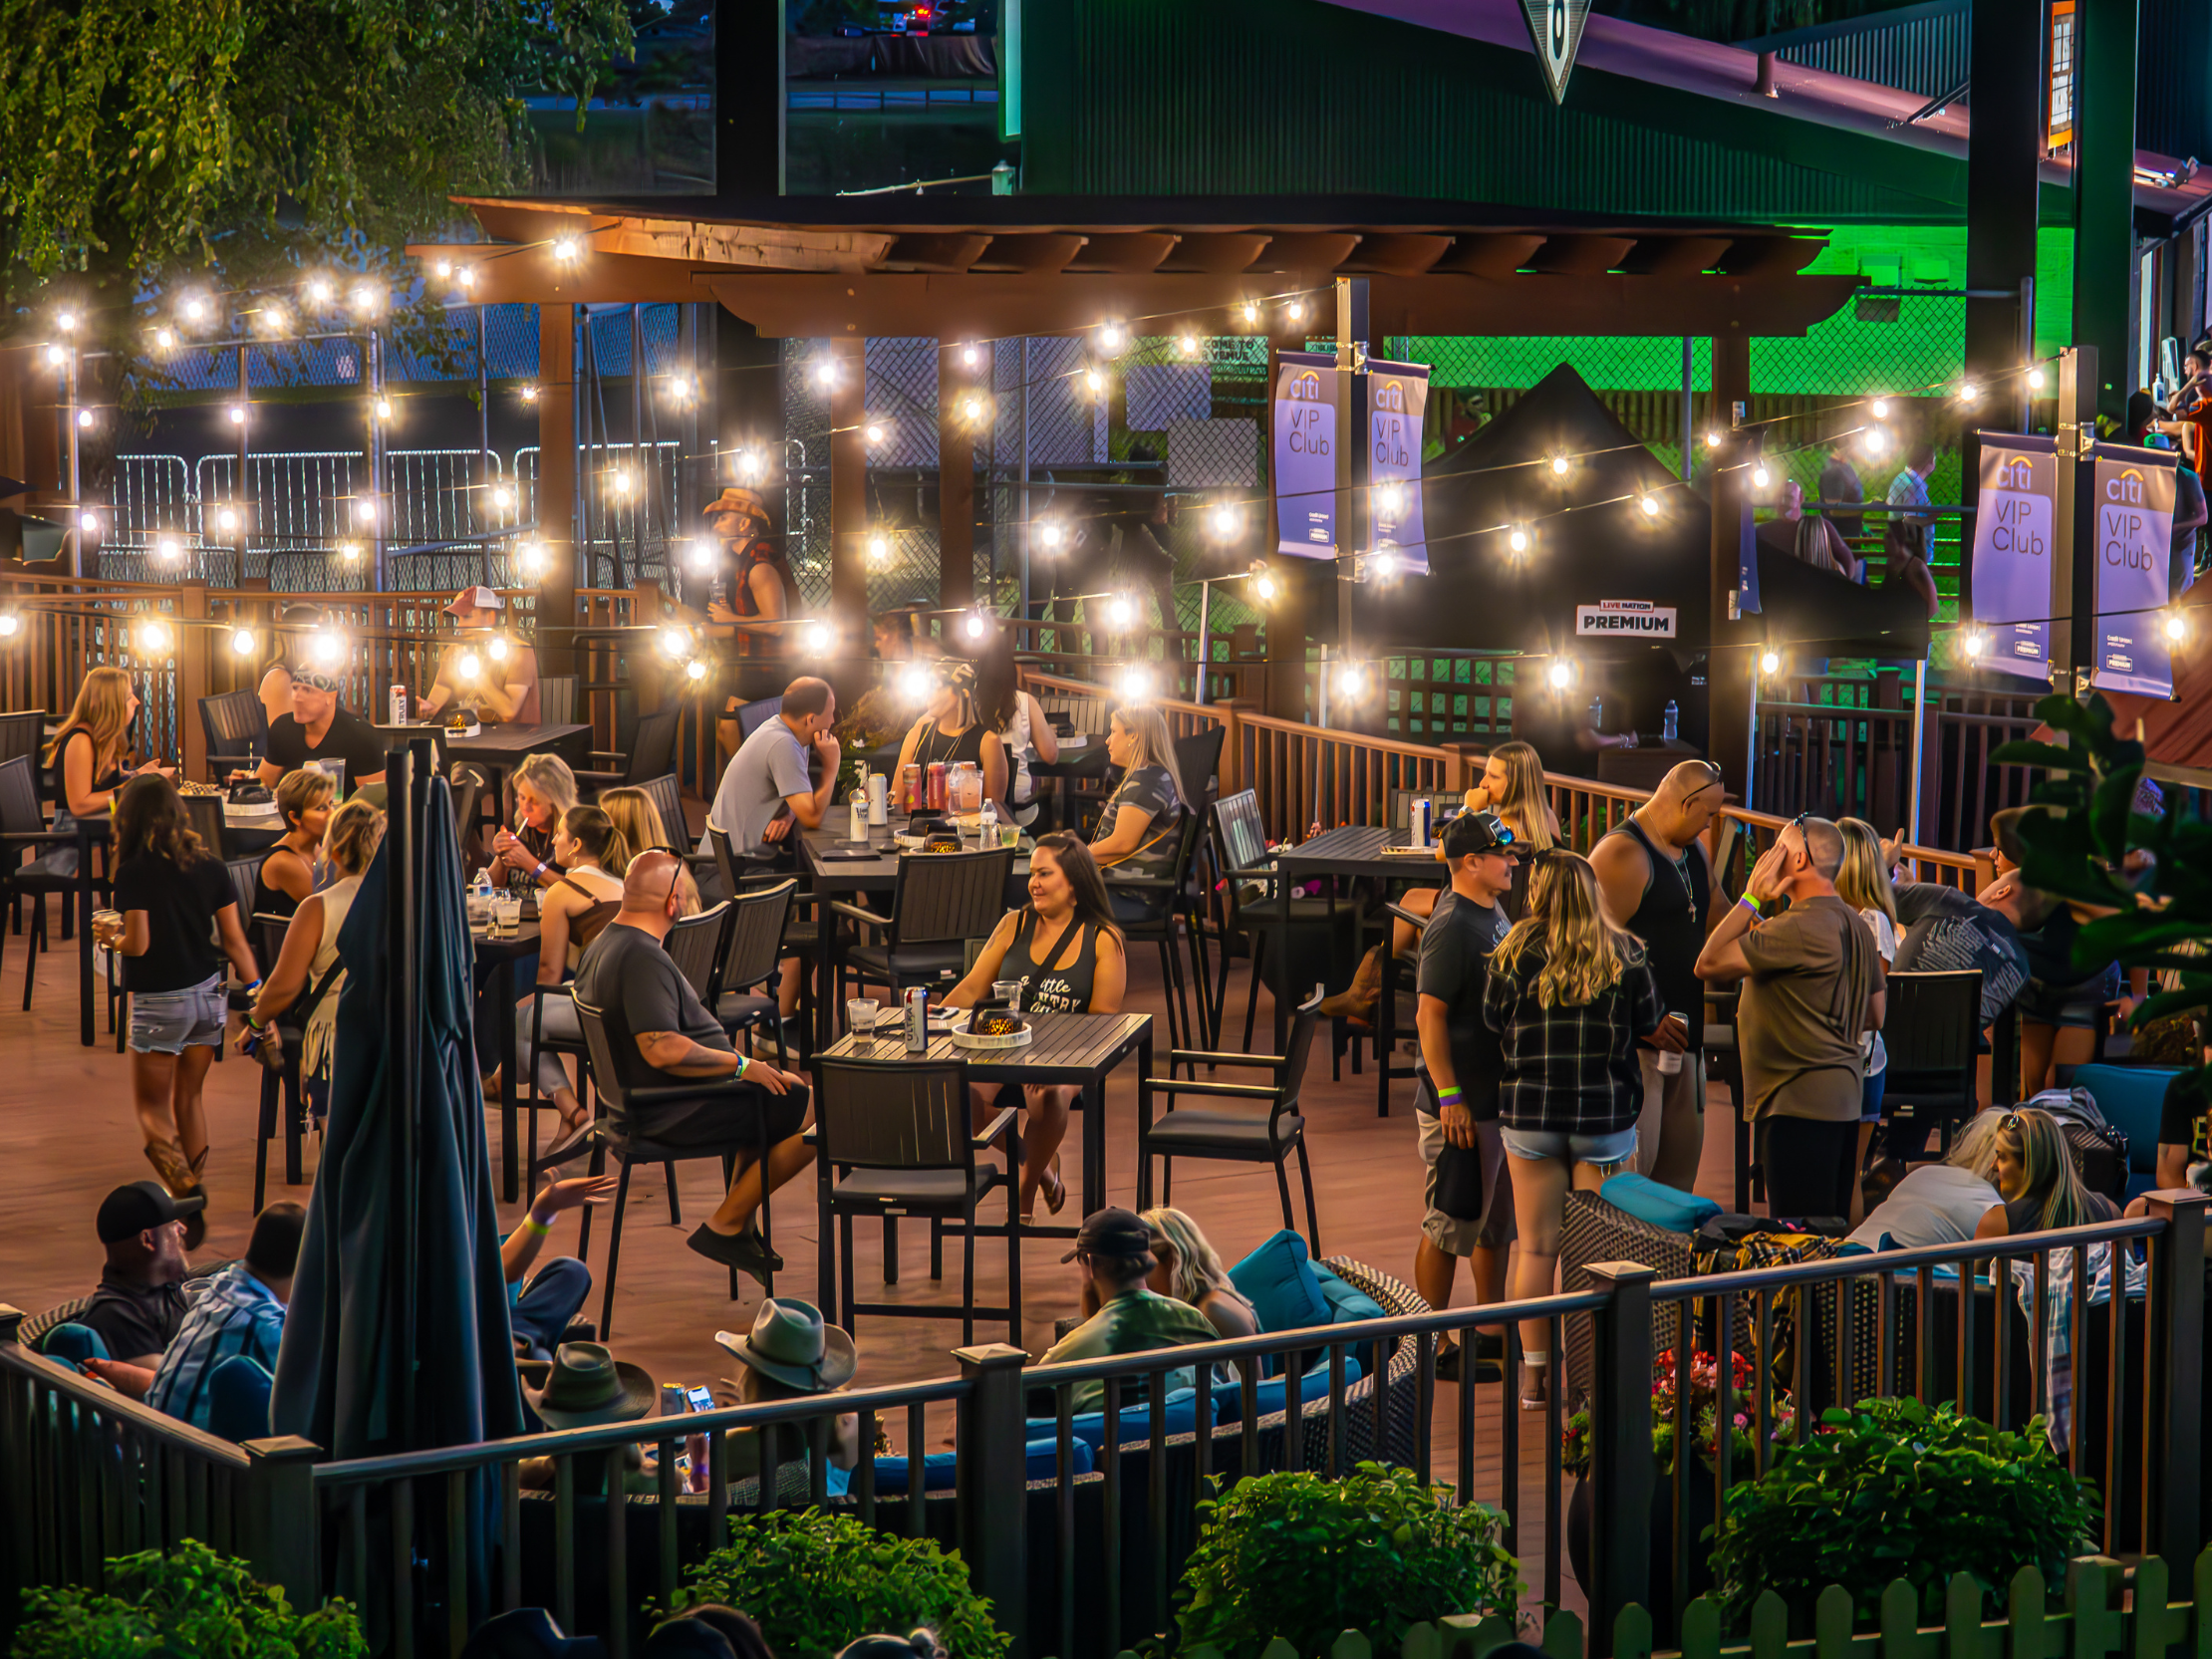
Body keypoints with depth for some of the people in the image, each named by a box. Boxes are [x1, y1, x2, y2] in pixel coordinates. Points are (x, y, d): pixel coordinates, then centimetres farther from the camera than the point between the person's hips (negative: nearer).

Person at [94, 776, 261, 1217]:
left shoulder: (135, 871, -14)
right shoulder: (209, 865, 1)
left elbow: (139, 944, -18)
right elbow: (234, 939, 2)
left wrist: (112, 936, 3)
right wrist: (258, 995, 6)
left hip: (159, 1001, -5)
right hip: (209, 996, 5)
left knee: (151, 1106, 6)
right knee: (188, 1099, 18)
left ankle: (184, 1188, -14)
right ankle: (194, 1190, 21)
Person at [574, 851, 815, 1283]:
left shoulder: (605, 943, 10)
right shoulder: (642, 959, -24)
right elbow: (661, 1050, -32)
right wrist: (740, 1064, -19)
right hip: (674, 1112, -11)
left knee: (789, 1086, 27)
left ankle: (739, 1223, 23)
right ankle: (725, 1226, -3)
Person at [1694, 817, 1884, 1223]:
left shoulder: (1799, 928, -18)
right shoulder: (1855, 925, 14)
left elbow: (1709, 965, -18)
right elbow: (1874, 1017, 21)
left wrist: (1751, 899, -11)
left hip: (1799, 1102, -10)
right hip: (1844, 1096, 10)